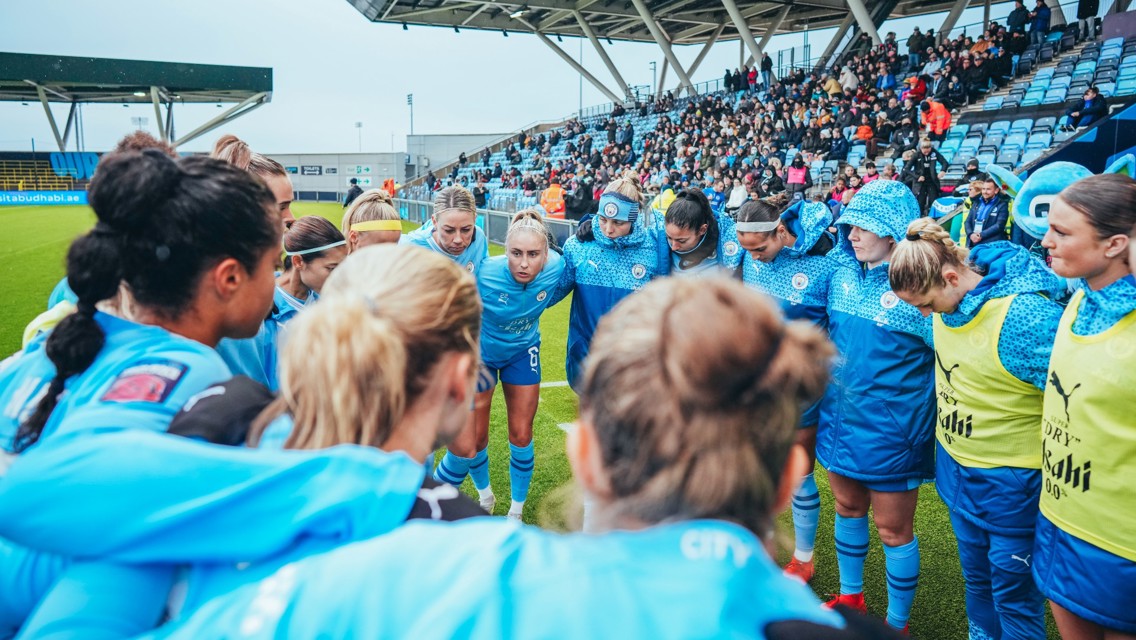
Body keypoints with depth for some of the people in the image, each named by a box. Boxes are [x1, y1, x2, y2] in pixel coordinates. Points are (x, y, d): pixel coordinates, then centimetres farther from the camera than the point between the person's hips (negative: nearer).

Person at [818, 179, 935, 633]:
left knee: (894, 530, 9)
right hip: (840, 419, 6)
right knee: (848, 510, 21)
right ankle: (850, 596, 43)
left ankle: (897, 623, 30)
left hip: (891, 430, -6)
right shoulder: (843, 273, 1)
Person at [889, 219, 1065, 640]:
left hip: (1009, 479, -6)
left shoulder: (1026, 316, -27)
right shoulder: (949, 300, -5)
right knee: (975, 575, 23)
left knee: (1012, 591, 9)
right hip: (957, 468, 7)